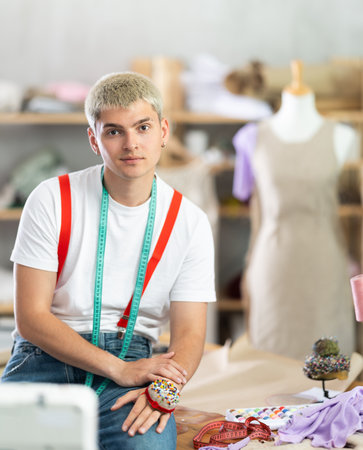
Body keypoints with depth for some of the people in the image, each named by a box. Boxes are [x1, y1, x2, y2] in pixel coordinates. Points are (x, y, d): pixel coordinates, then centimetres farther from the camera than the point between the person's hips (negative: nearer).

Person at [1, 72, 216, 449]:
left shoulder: (190, 223, 3)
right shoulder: (51, 200, -3)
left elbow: (189, 333, 1)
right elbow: (31, 317, -7)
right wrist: (119, 369, -18)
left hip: (132, 360, 1)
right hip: (47, 355, 0)